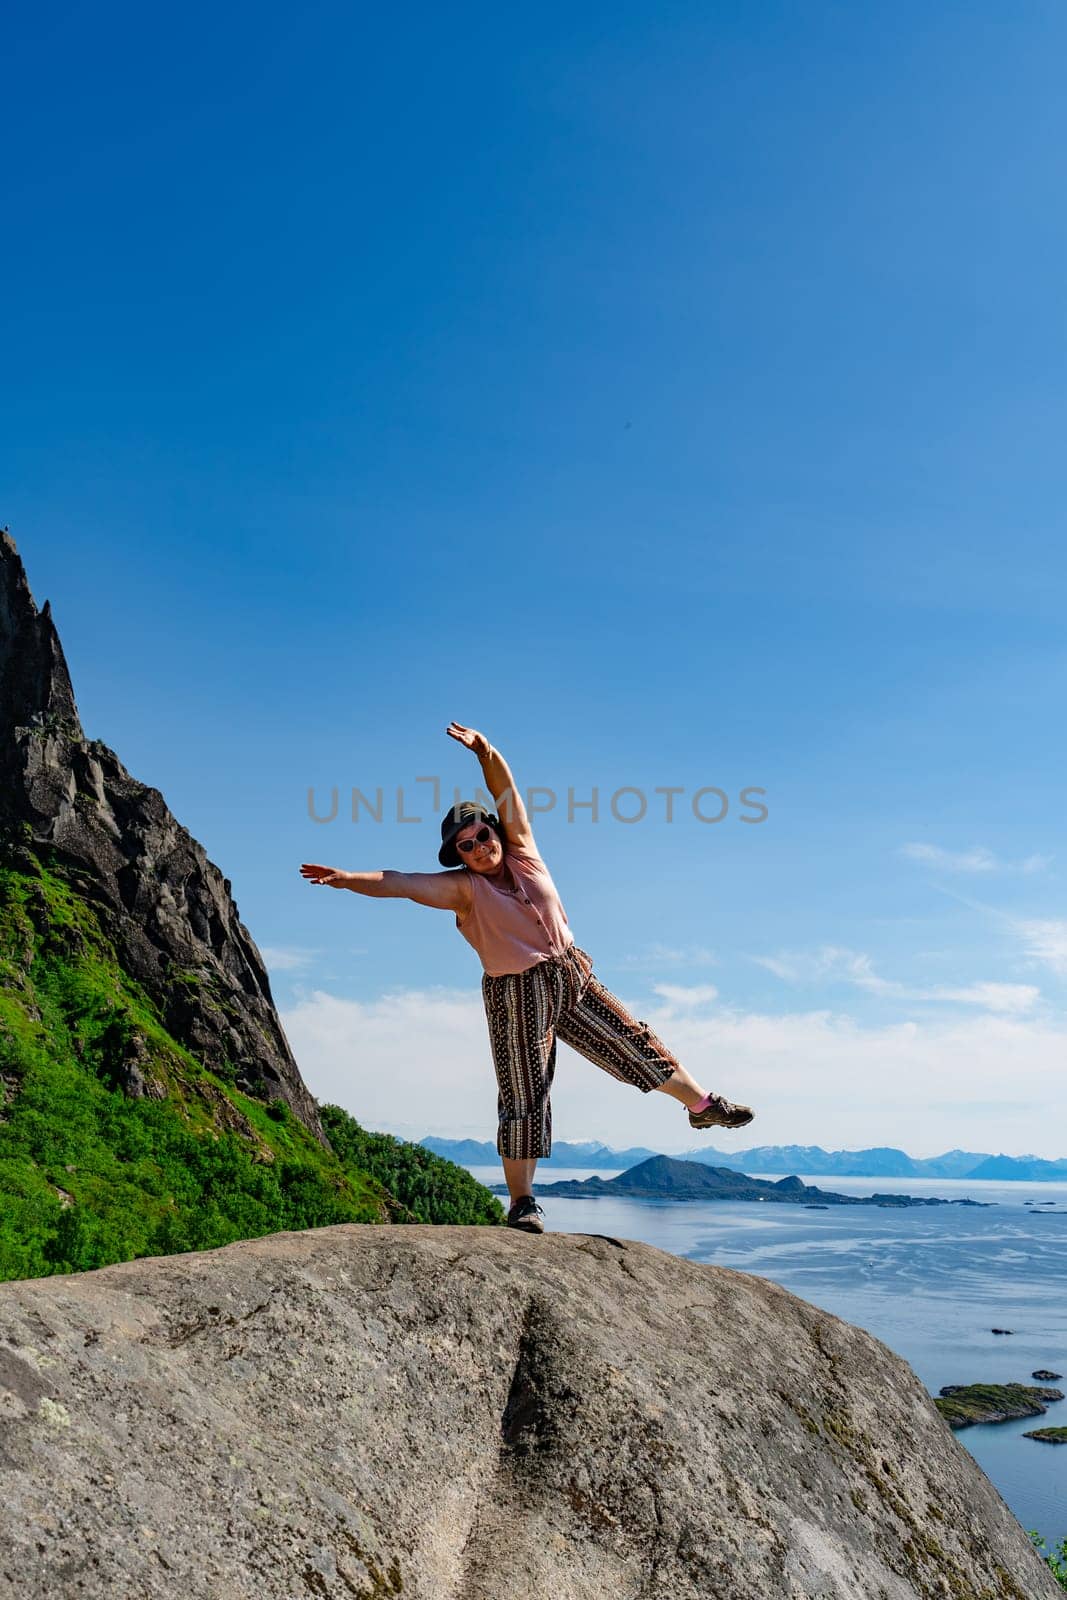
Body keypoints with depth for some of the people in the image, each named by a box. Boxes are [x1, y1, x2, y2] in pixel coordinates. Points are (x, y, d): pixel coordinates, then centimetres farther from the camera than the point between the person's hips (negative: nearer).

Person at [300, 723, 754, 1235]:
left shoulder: (521, 851, 0)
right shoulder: (462, 888, -10)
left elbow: (506, 791, -8)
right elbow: (400, 883, -22)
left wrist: (485, 750, -21)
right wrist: (347, 878, -35)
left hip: (572, 976, 4)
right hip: (517, 996, -4)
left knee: (633, 1041, 14)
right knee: (524, 1096, -1)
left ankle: (702, 1104, 34)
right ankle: (521, 1201, 10)